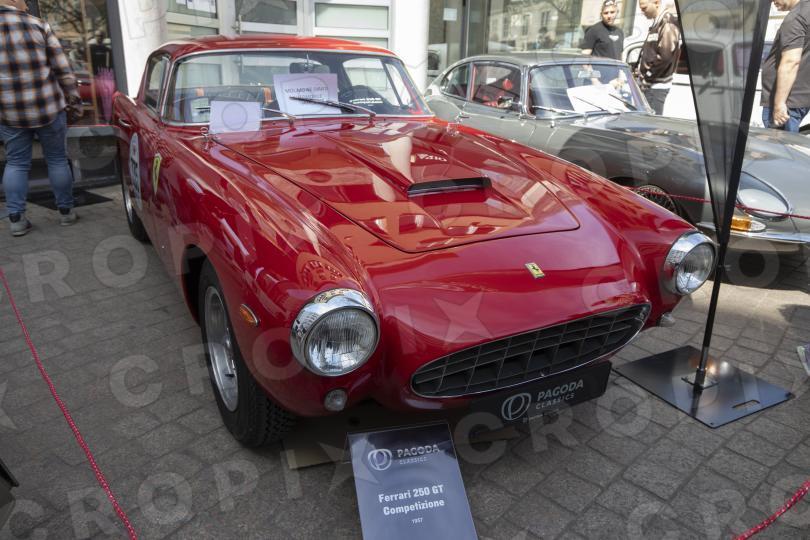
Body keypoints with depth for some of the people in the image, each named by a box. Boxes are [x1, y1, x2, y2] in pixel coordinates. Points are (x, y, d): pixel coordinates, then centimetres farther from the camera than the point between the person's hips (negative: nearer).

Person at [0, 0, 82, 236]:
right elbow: (63, 69, -4)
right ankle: (66, 211, 19)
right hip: (49, 108, -2)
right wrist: (74, 100, 6)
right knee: (57, 160, 11)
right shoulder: (38, 25, -3)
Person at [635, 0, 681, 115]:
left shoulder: (668, 24, -12)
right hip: (647, 85, 9)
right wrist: (640, 72, 9)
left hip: (656, 87, -9)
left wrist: (644, 76, -14)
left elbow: (664, 57, -20)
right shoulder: (656, 24, 17)